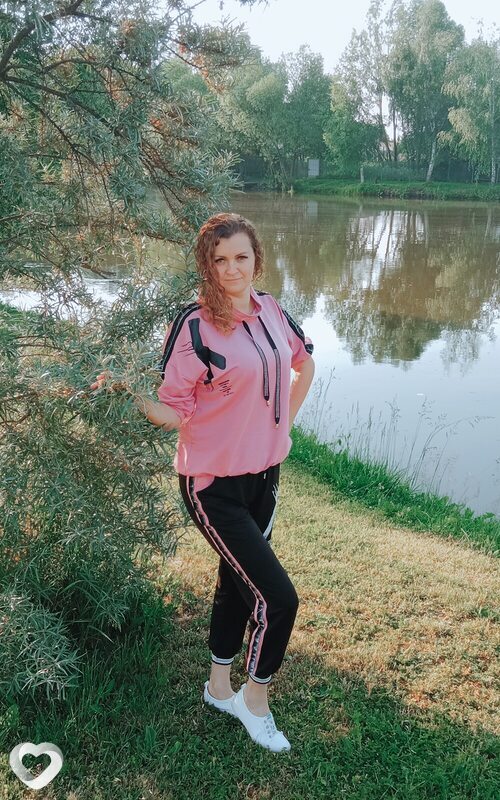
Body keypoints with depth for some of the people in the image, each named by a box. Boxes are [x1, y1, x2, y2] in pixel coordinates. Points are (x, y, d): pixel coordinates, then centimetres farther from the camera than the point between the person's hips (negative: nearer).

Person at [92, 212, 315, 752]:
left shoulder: (269, 310, -1)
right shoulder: (194, 326, -19)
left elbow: (304, 362, 17)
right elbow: (174, 413, -15)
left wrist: (282, 425, 12)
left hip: (264, 473, 7)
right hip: (215, 484, -6)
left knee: (237, 582, 21)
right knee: (277, 597, -5)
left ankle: (219, 687, 44)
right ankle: (255, 699, 24)